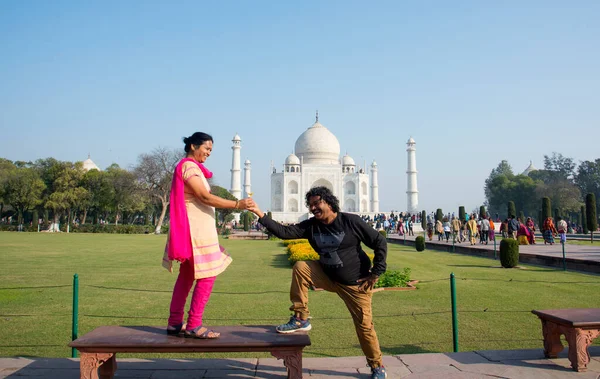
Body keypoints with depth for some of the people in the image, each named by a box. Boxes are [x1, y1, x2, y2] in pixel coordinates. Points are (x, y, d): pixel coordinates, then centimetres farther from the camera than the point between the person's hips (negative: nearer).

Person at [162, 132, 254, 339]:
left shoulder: (190, 167, 19)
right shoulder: (189, 166, -11)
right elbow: (205, 198, -20)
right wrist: (237, 204, -22)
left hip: (197, 228, 10)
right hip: (197, 228, -10)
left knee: (187, 276, 12)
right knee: (207, 275, -8)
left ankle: (175, 323, 18)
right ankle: (194, 326, -3)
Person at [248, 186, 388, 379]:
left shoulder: (351, 221, -17)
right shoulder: (311, 226, -4)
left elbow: (380, 242, -11)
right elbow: (285, 232, -16)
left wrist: (376, 273, -14)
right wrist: (260, 214, -25)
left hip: (356, 284, -4)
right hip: (328, 277, 4)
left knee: (364, 326, -1)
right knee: (300, 267, -16)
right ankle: (301, 319, -6)